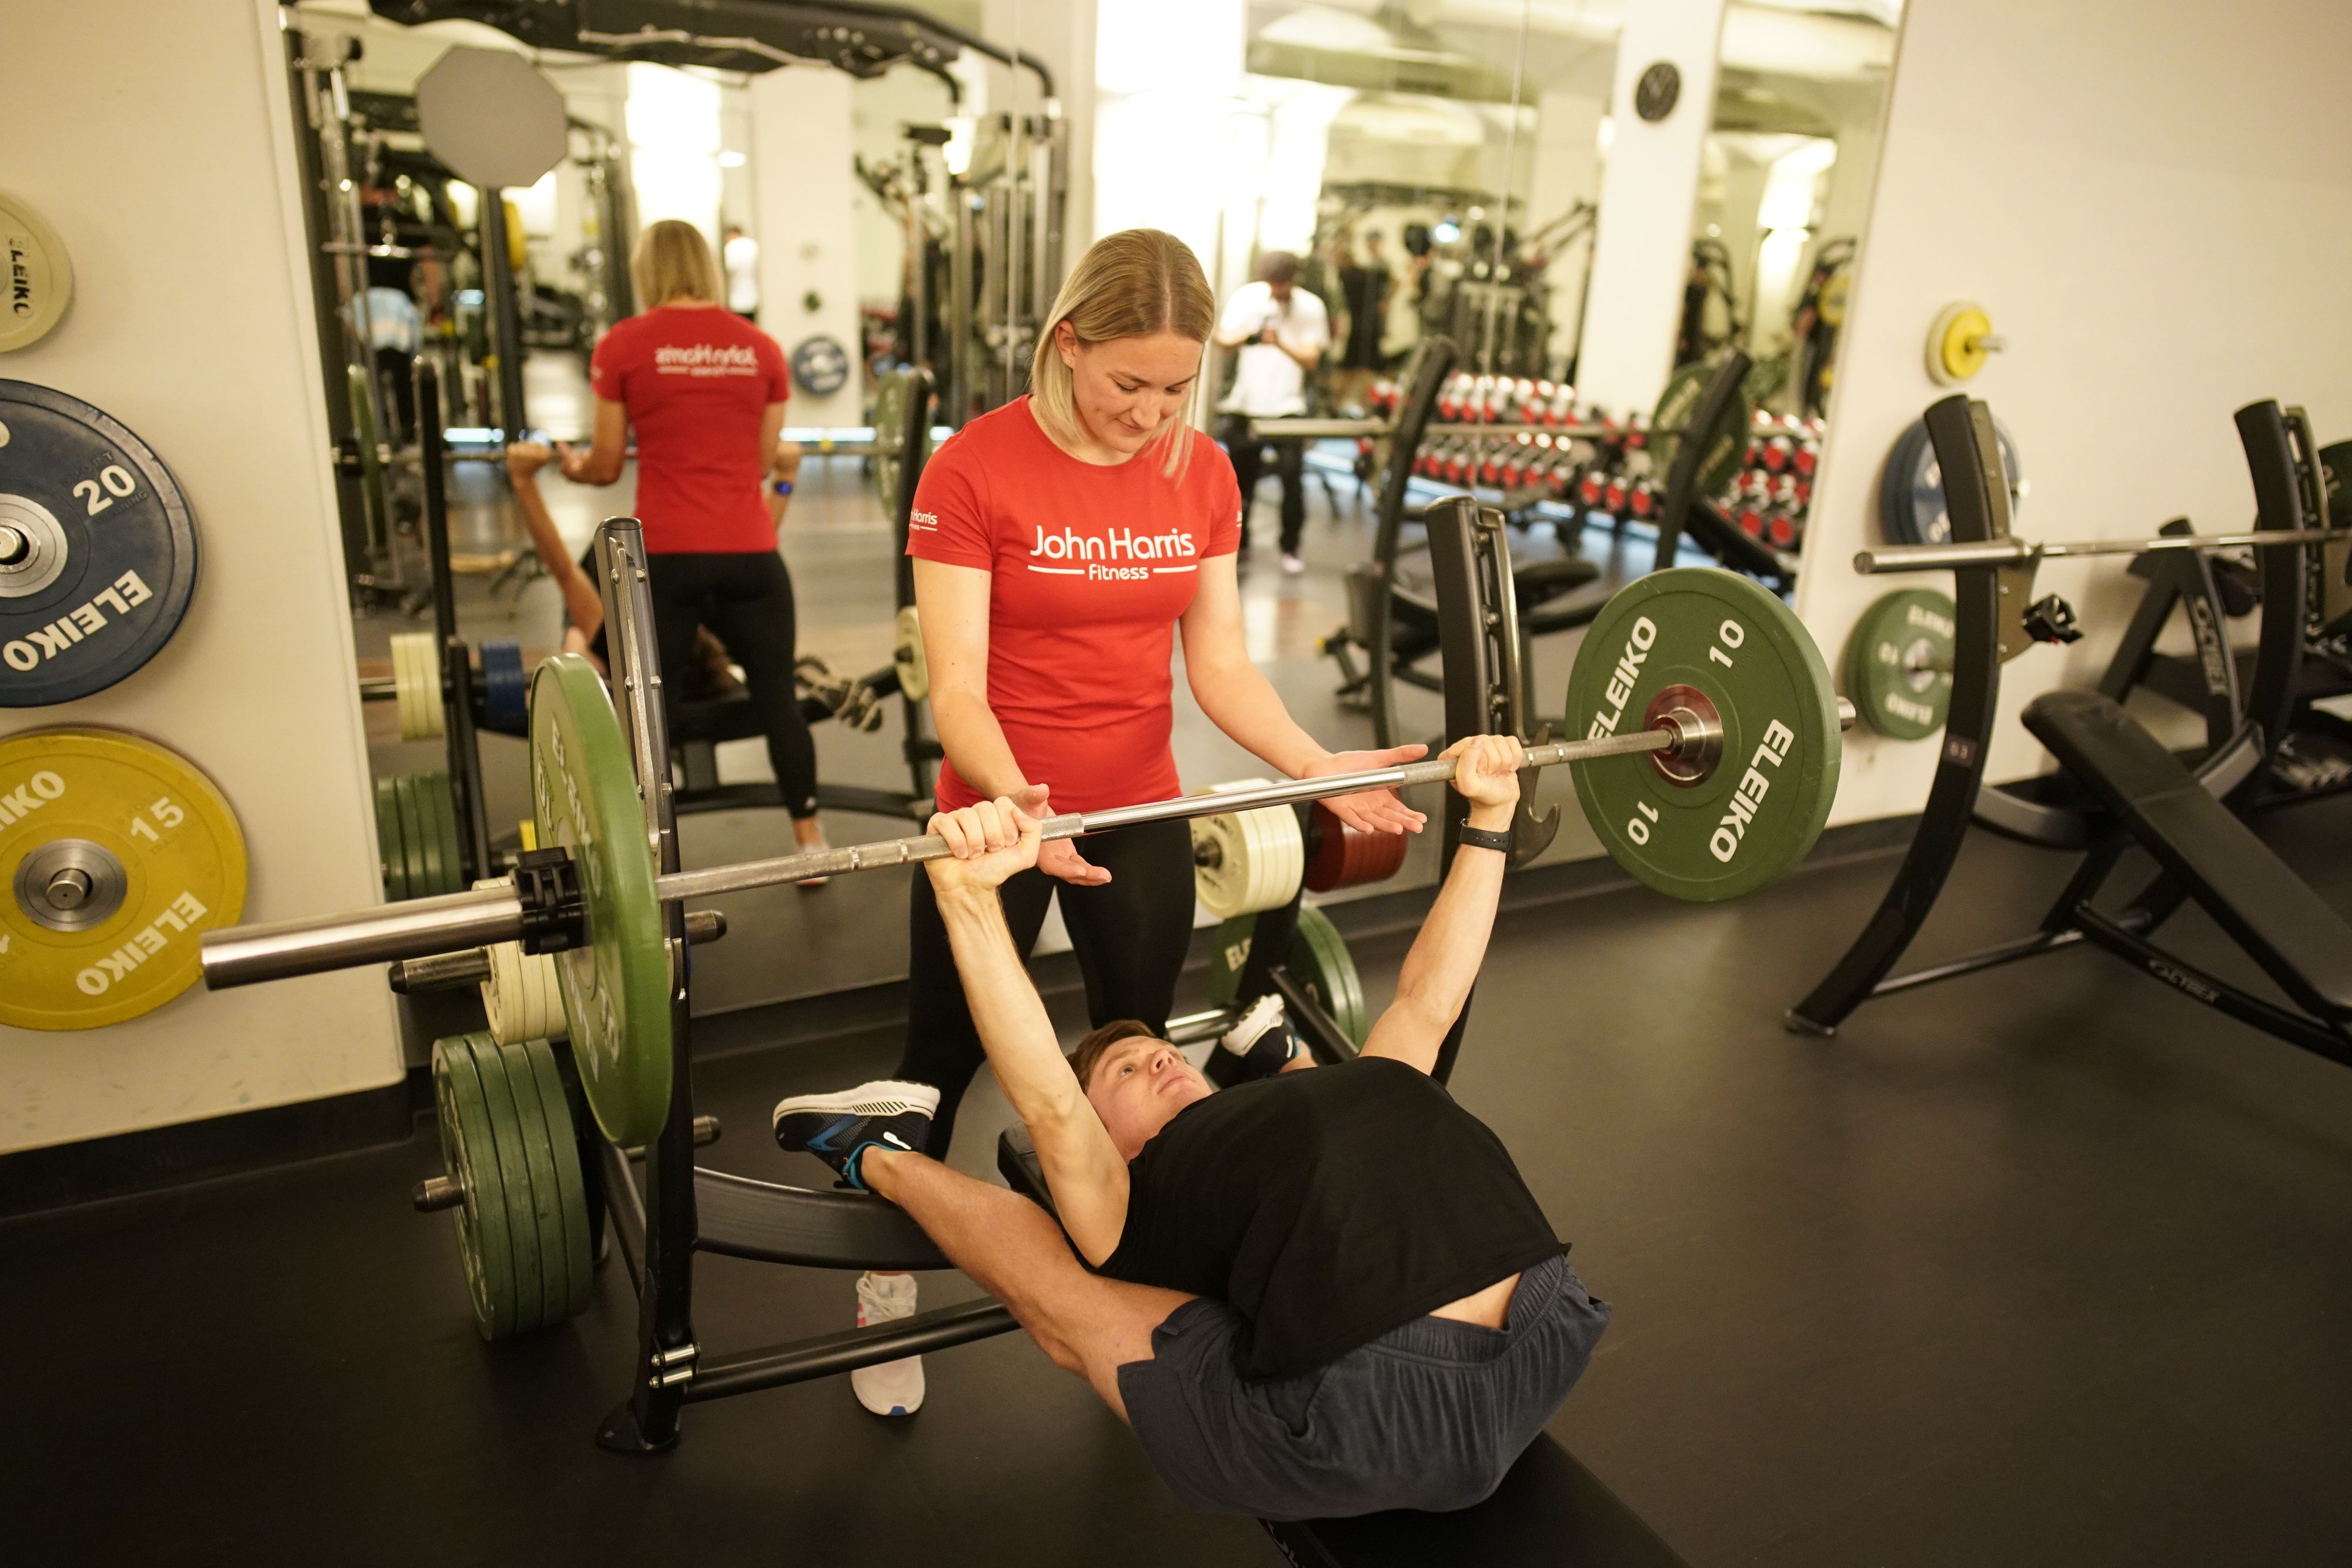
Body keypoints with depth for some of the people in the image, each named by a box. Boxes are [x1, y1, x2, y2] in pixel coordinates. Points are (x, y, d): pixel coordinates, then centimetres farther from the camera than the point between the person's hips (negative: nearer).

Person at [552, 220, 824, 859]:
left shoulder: (623, 346, 2)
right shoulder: (761, 347, 8)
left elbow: (606, 466, 7)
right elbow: (763, 464, 12)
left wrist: (573, 465, 29)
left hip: (665, 556, -2)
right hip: (751, 553, 2)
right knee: (778, 701, 14)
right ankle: (812, 844, 22)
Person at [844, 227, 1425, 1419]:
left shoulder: (1203, 475, -1)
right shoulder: (974, 470, -16)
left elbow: (1219, 663, -1)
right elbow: (958, 687, -19)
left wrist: (1316, 765, -16)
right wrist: (1017, 805, -37)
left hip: (1143, 817, 4)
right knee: (941, 1064, 14)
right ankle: (886, 1288, 39)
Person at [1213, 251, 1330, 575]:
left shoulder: (1310, 307, -2)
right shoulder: (1246, 296, 1)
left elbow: (1312, 359, -6)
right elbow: (1222, 338, -1)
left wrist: (1281, 343, -24)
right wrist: (1245, 338, -23)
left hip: (1288, 407, -2)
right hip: (1245, 403, 2)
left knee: (1292, 476, -10)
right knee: (1241, 476, 8)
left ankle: (1290, 549, 3)